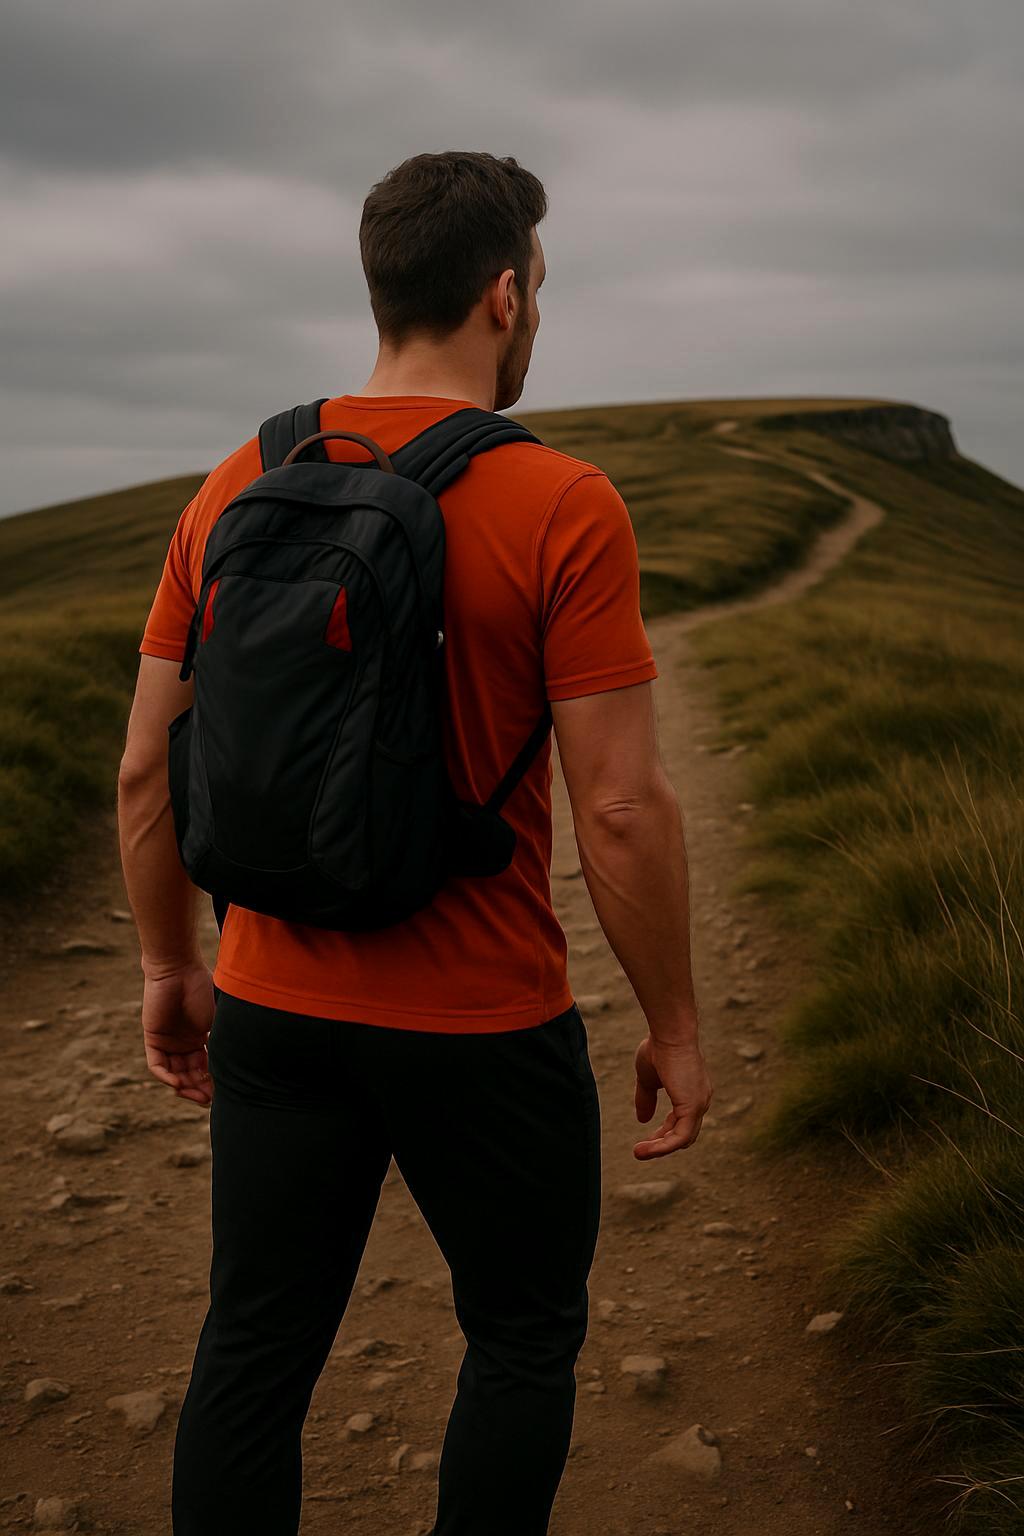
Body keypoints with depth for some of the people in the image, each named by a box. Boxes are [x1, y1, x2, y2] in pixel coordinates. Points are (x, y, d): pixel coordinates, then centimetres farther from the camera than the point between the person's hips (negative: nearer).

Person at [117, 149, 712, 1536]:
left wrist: (170, 967, 16)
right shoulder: (563, 509, -15)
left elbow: (146, 769, 3)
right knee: (525, 1341, 19)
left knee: (252, 1354, 16)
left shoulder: (236, 488, 0)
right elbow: (622, 810, -17)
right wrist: (675, 1028, -4)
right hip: (488, 1030, -4)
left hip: (275, 1011, 5)